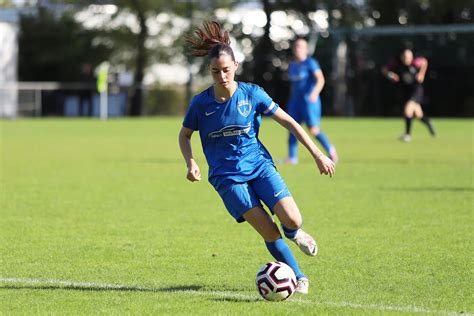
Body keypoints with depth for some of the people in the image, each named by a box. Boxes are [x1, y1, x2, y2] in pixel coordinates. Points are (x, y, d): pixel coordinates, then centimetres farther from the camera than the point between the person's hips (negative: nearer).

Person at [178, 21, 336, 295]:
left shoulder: (252, 94, -7)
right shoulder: (201, 103, -8)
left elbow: (288, 122, 0)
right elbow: (185, 135, 10)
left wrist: (318, 154, -2)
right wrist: (191, 164, -8)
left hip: (259, 165, 1)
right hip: (227, 177, -1)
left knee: (292, 221, -18)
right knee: (269, 232, -15)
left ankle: (294, 233, 21)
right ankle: (299, 278, 4)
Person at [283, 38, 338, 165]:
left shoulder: (310, 63, -8)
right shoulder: (292, 66, 14)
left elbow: (320, 79, -18)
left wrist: (315, 92, -33)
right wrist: (291, 101, 23)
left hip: (309, 100, -7)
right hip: (295, 100, 7)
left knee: (314, 130, -10)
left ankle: (330, 149, 12)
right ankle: (292, 157, 0)